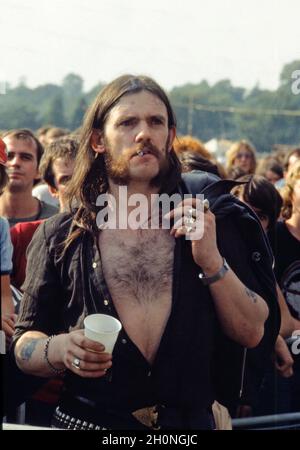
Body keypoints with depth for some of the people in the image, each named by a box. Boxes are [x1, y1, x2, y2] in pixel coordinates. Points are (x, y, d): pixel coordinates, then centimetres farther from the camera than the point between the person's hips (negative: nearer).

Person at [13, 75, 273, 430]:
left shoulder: (206, 224, 1)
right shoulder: (59, 237, -1)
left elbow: (252, 334, -1)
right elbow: (23, 345, 2)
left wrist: (212, 261, -15)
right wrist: (59, 349, -19)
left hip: (189, 422, 1)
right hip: (87, 420, -1)